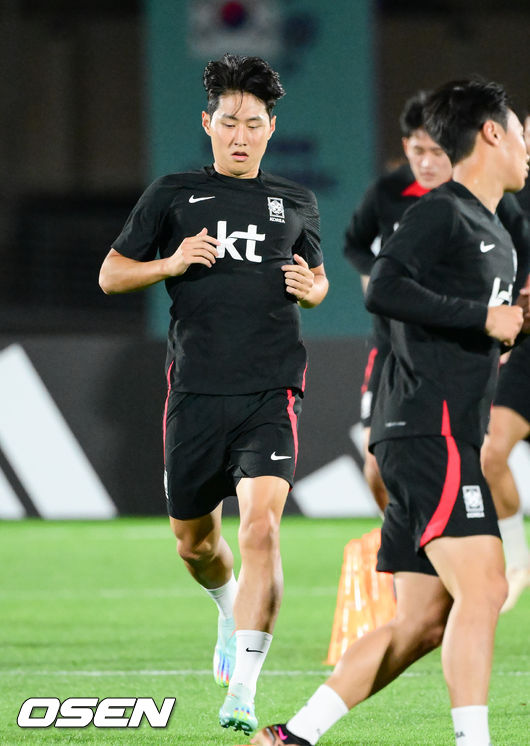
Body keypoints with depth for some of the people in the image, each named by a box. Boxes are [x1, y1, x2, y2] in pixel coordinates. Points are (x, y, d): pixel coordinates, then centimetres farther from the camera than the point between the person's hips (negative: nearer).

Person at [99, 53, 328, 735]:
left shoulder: (295, 204, 12)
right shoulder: (173, 195, 6)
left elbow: (318, 280, 27)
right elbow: (111, 275, 10)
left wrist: (309, 287, 2)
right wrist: (171, 263, -8)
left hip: (270, 392, -1)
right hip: (195, 391, 1)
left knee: (261, 526, -20)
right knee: (193, 539, 12)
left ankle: (242, 692, -22)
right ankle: (231, 610, 49)